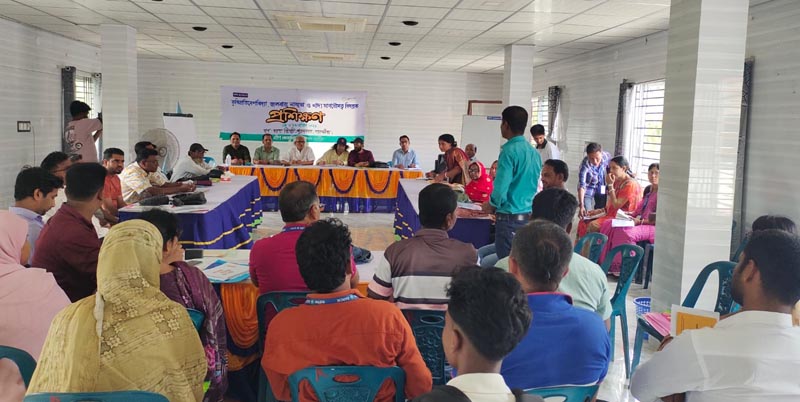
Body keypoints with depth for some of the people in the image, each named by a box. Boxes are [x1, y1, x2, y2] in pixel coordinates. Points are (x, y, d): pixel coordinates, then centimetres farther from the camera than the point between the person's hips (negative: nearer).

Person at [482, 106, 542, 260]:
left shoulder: (509, 151, -14)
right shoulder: (534, 153, 9)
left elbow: (501, 188, -18)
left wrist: (491, 205, 2)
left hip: (510, 218, -8)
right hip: (529, 216, 8)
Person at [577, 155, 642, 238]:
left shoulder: (630, 184, -14)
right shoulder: (617, 182, 14)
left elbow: (616, 205, -19)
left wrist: (610, 185, -16)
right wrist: (600, 211, 5)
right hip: (612, 214, 9)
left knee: (593, 225, -27)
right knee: (584, 222, -7)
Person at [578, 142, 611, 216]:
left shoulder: (606, 156, -22)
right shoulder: (585, 165, -33)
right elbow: (581, 186, -40)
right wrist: (581, 205, -50)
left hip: (601, 190, 4)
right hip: (588, 190, -4)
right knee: (586, 215, -9)